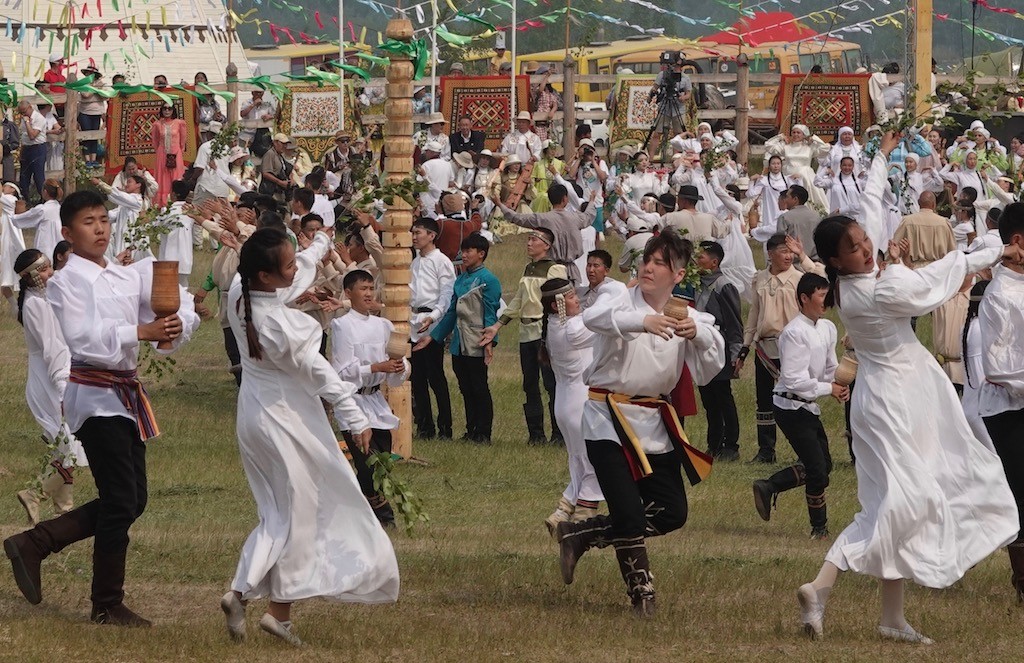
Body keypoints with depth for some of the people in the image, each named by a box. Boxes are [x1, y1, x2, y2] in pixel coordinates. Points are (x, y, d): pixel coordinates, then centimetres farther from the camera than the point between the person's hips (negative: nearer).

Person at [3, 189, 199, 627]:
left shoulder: (128, 277, 12)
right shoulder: (67, 282, -7)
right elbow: (81, 337, -22)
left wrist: (175, 326, -17)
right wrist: (139, 332, -28)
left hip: (126, 391, 8)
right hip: (94, 391, -8)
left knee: (132, 499, 9)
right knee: (122, 500, -6)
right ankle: (107, 606, 5)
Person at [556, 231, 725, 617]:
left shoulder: (685, 316, 7)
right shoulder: (623, 302, -7)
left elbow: (710, 368, -3)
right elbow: (594, 317, -31)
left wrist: (700, 334, -24)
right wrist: (642, 321, -48)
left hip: (653, 421, 5)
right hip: (609, 418, -5)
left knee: (671, 513, 2)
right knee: (628, 510, -12)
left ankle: (580, 535, 16)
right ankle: (641, 592, 6)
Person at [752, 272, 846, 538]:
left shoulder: (827, 329, 6)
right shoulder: (795, 333, -21)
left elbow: (830, 367, 15)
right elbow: (795, 380, -25)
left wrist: (839, 386, -6)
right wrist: (829, 389, -19)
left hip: (808, 406, 9)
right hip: (791, 407, -9)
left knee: (823, 464, 13)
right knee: (817, 468, -4)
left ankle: (768, 487, 21)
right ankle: (820, 528, 11)